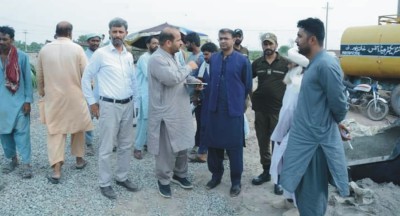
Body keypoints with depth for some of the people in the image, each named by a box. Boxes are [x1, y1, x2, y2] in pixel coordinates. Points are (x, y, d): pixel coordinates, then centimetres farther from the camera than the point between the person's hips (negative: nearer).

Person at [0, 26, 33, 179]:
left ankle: (26, 164, 2)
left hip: (19, 101, -3)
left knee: (22, 132, -3)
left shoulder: (22, 56, -3)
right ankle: (12, 159, 27)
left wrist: (28, 100, -6)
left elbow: (28, 79, -1)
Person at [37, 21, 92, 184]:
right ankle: (79, 159, 29)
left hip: (53, 97, 2)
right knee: (77, 128, 17)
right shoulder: (77, 48, -8)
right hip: (75, 96, -1)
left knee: (55, 131, 5)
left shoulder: (44, 49, 1)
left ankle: (56, 170, 2)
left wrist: (42, 93, 22)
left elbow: (40, 76, 8)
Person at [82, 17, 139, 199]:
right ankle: (104, 183, 17)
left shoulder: (129, 56, 9)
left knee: (126, 145, 14)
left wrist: (134, 100, 13)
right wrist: (92, 102, -4)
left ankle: (122, 177, 30)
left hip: (128, 105, 6)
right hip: (109, 106, -6)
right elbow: (86, 78, -3)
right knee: (106, 147, 2)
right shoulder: (101, 53, -7)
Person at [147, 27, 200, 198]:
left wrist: (193, 81, 2)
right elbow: (172, 78, -30)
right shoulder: (157, 59, -17)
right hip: (166, 113, -9)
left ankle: (179, 174, 35)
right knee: (167, 149, 2)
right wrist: (189, 67, -16)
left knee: (182, 145, 18)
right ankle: (163, 180, 20)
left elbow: (181, 77, 22)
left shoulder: (170, 57, 15)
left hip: (179, 111, 9)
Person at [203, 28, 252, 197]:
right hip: (214, 108, 4)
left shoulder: (242, 60, -5)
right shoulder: (213, 59, 6)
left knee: (234, 146, 4)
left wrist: (237, 100, 10)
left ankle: (236, 181, 18)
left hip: (234, 109, -4)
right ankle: (216, 175, 30)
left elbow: (247, 86, 2)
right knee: (213, 143, 11)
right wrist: (213, 96, 12)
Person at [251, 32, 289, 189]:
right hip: (260, 109, 4)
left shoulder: (285, 63, -3)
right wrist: (251, 96, 5)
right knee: (263, 142, 12)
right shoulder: (257, 63, 6)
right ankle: (266, 171, 27)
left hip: (279, 109, -3)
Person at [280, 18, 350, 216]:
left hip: (315, 138, -9)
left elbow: (338, 103, -17)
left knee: (312, 191, 4)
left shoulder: (325, 64, -19)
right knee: (303, 187, 19)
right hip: (305, 135, 9)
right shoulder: (314, 64, 12)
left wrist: (336, 123, 1)